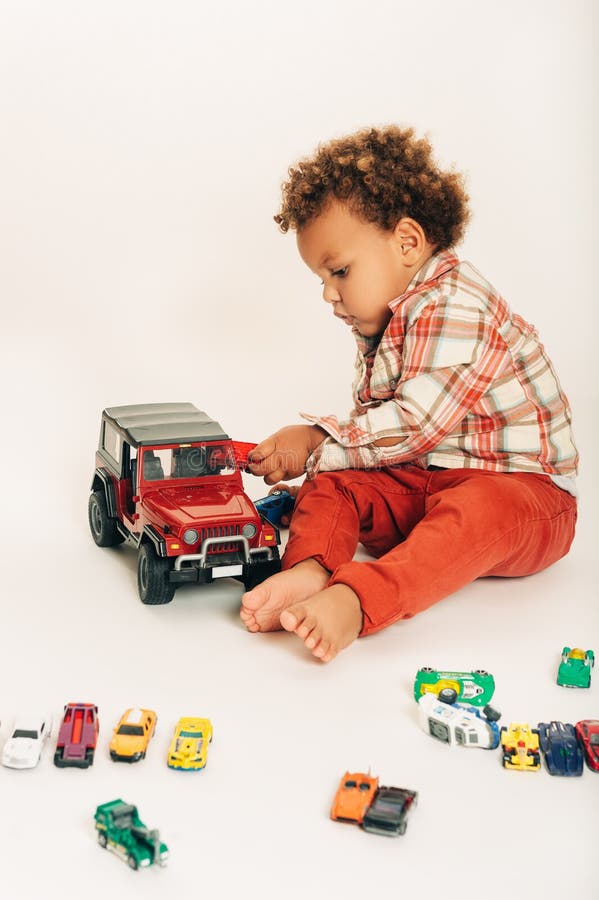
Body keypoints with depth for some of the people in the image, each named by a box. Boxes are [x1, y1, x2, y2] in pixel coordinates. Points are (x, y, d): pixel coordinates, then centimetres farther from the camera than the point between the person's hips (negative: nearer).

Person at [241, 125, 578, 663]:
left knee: (478, 511, -40)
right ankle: (309, 568, -33)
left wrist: (316, 445, -18)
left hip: (521, 490, -9)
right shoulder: (387, 322, 15)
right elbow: (375, 422, 13)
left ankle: (354, 599, -58)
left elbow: (413, 425, -26)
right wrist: (313, 439, -6)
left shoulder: (452, 308, -19)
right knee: (330, 484, -7)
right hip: (421, 485, 9)